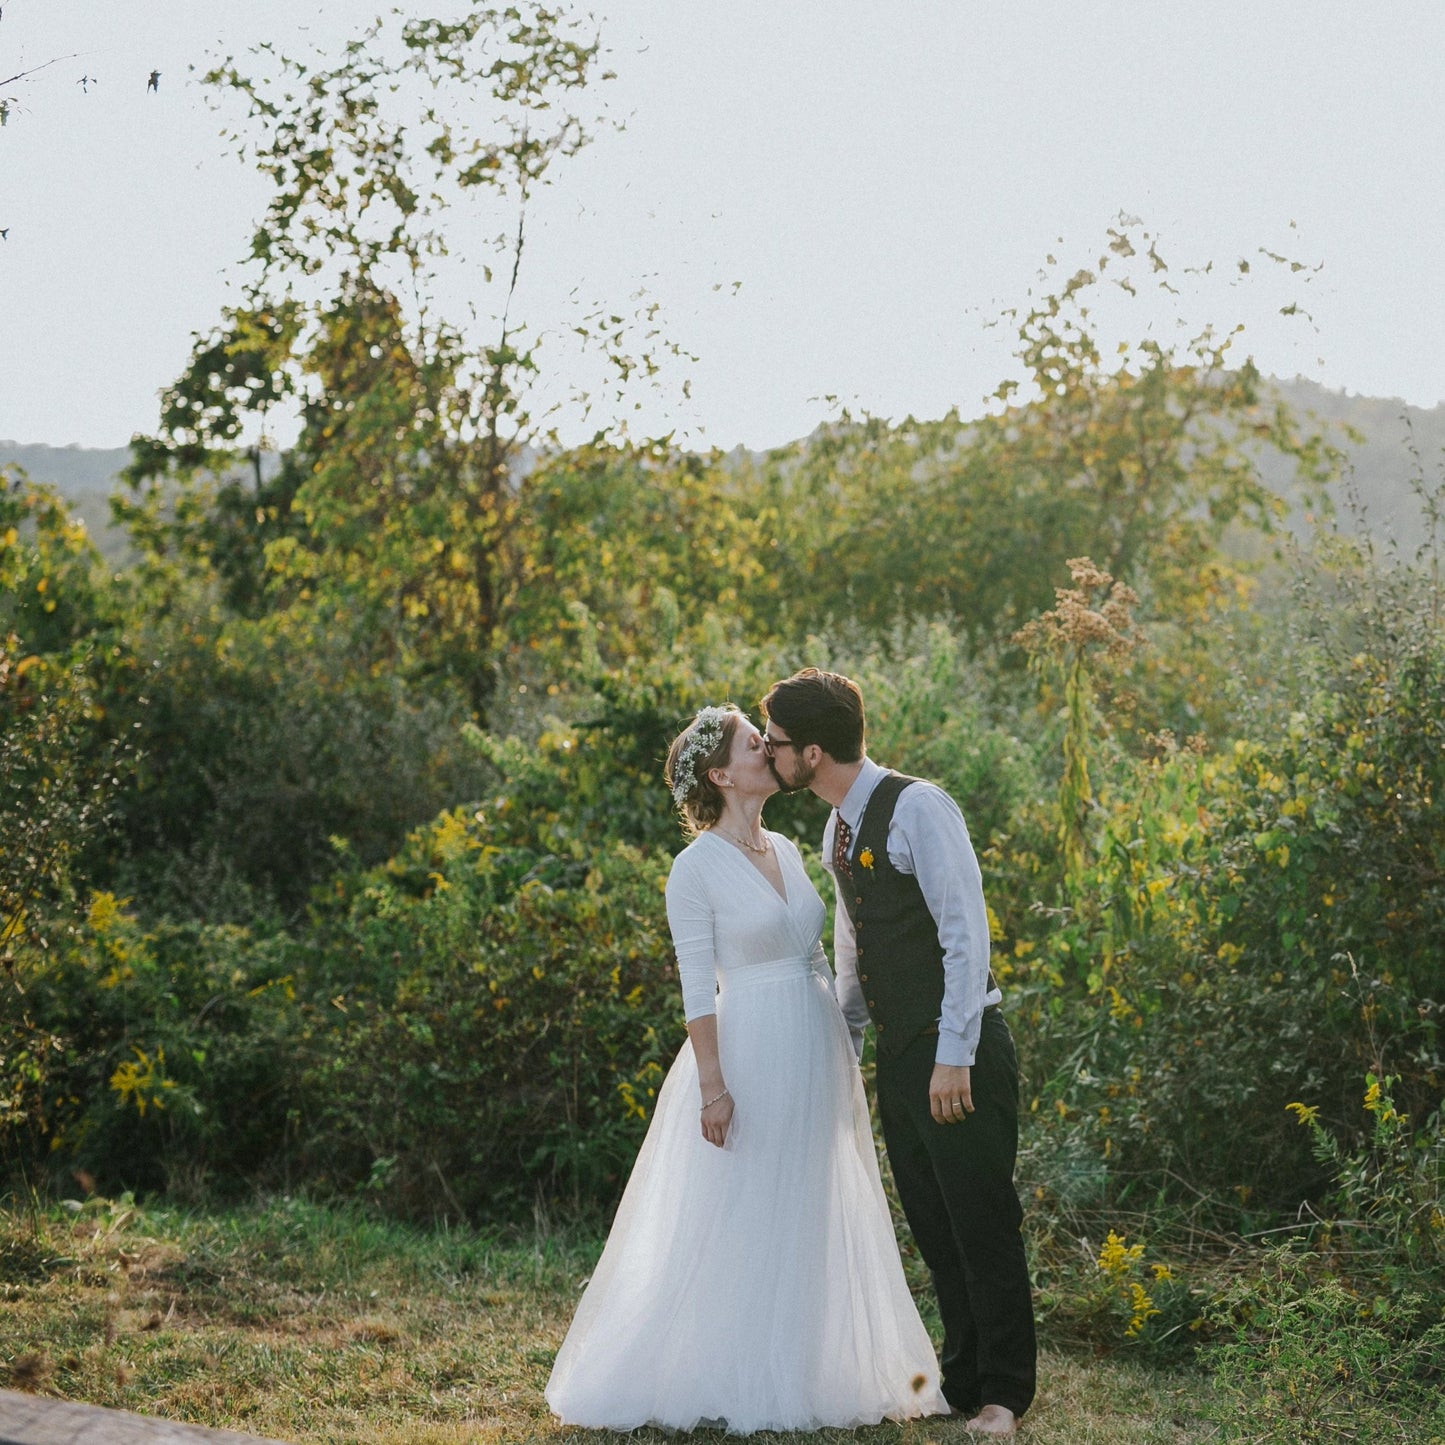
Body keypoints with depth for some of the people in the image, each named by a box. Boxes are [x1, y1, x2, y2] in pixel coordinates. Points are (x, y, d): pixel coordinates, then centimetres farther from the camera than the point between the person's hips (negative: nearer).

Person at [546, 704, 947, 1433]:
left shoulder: (786, 850, 10)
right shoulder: (696, 868, -11)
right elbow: (697, 988, -13)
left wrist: (844, 1056, 14)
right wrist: (713, 1086, -17)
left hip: (817, 1050, 7)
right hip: (752, 1053, -7)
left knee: (815, 1221, 12)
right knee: (740, 1224, 0)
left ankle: (809, 1370, 22)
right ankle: (727, 1381, 10)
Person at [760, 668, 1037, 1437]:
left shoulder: (917, 809, -15)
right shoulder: (838, 830, 12)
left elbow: (966, 931, -19)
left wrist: (954, 1057, -21)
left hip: (957, 1055, -8)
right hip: (898, 1054, 8)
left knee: (982, 1225, 0)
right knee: (932, 1229, 13)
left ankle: (1002, 1395, 10)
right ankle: (961, 1382, 24)